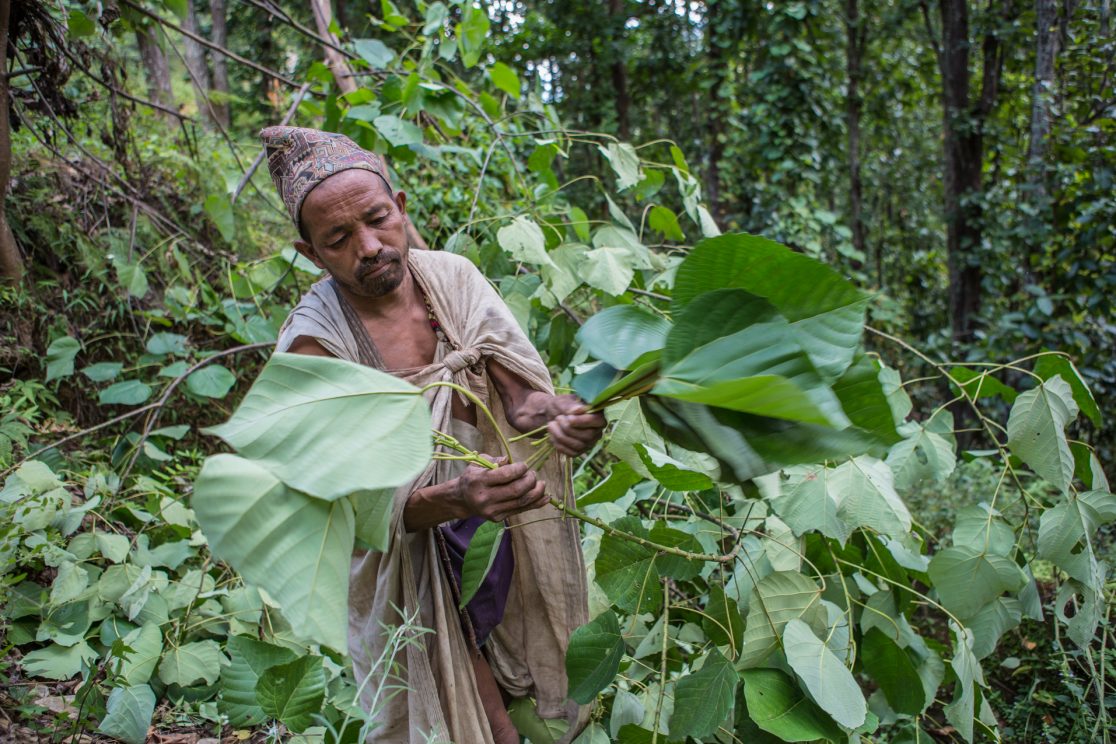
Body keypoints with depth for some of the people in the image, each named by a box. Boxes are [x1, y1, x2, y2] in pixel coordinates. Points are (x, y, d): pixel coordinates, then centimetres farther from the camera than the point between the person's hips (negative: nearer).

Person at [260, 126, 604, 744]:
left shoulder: (452, 277, -9)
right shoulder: (317, 340, -22)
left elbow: (519, 397, -12)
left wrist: (554, 413, -36)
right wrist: (456, 500, -44)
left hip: (499, 522, 4)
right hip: (406, 557, -4)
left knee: (527, 688, 20)